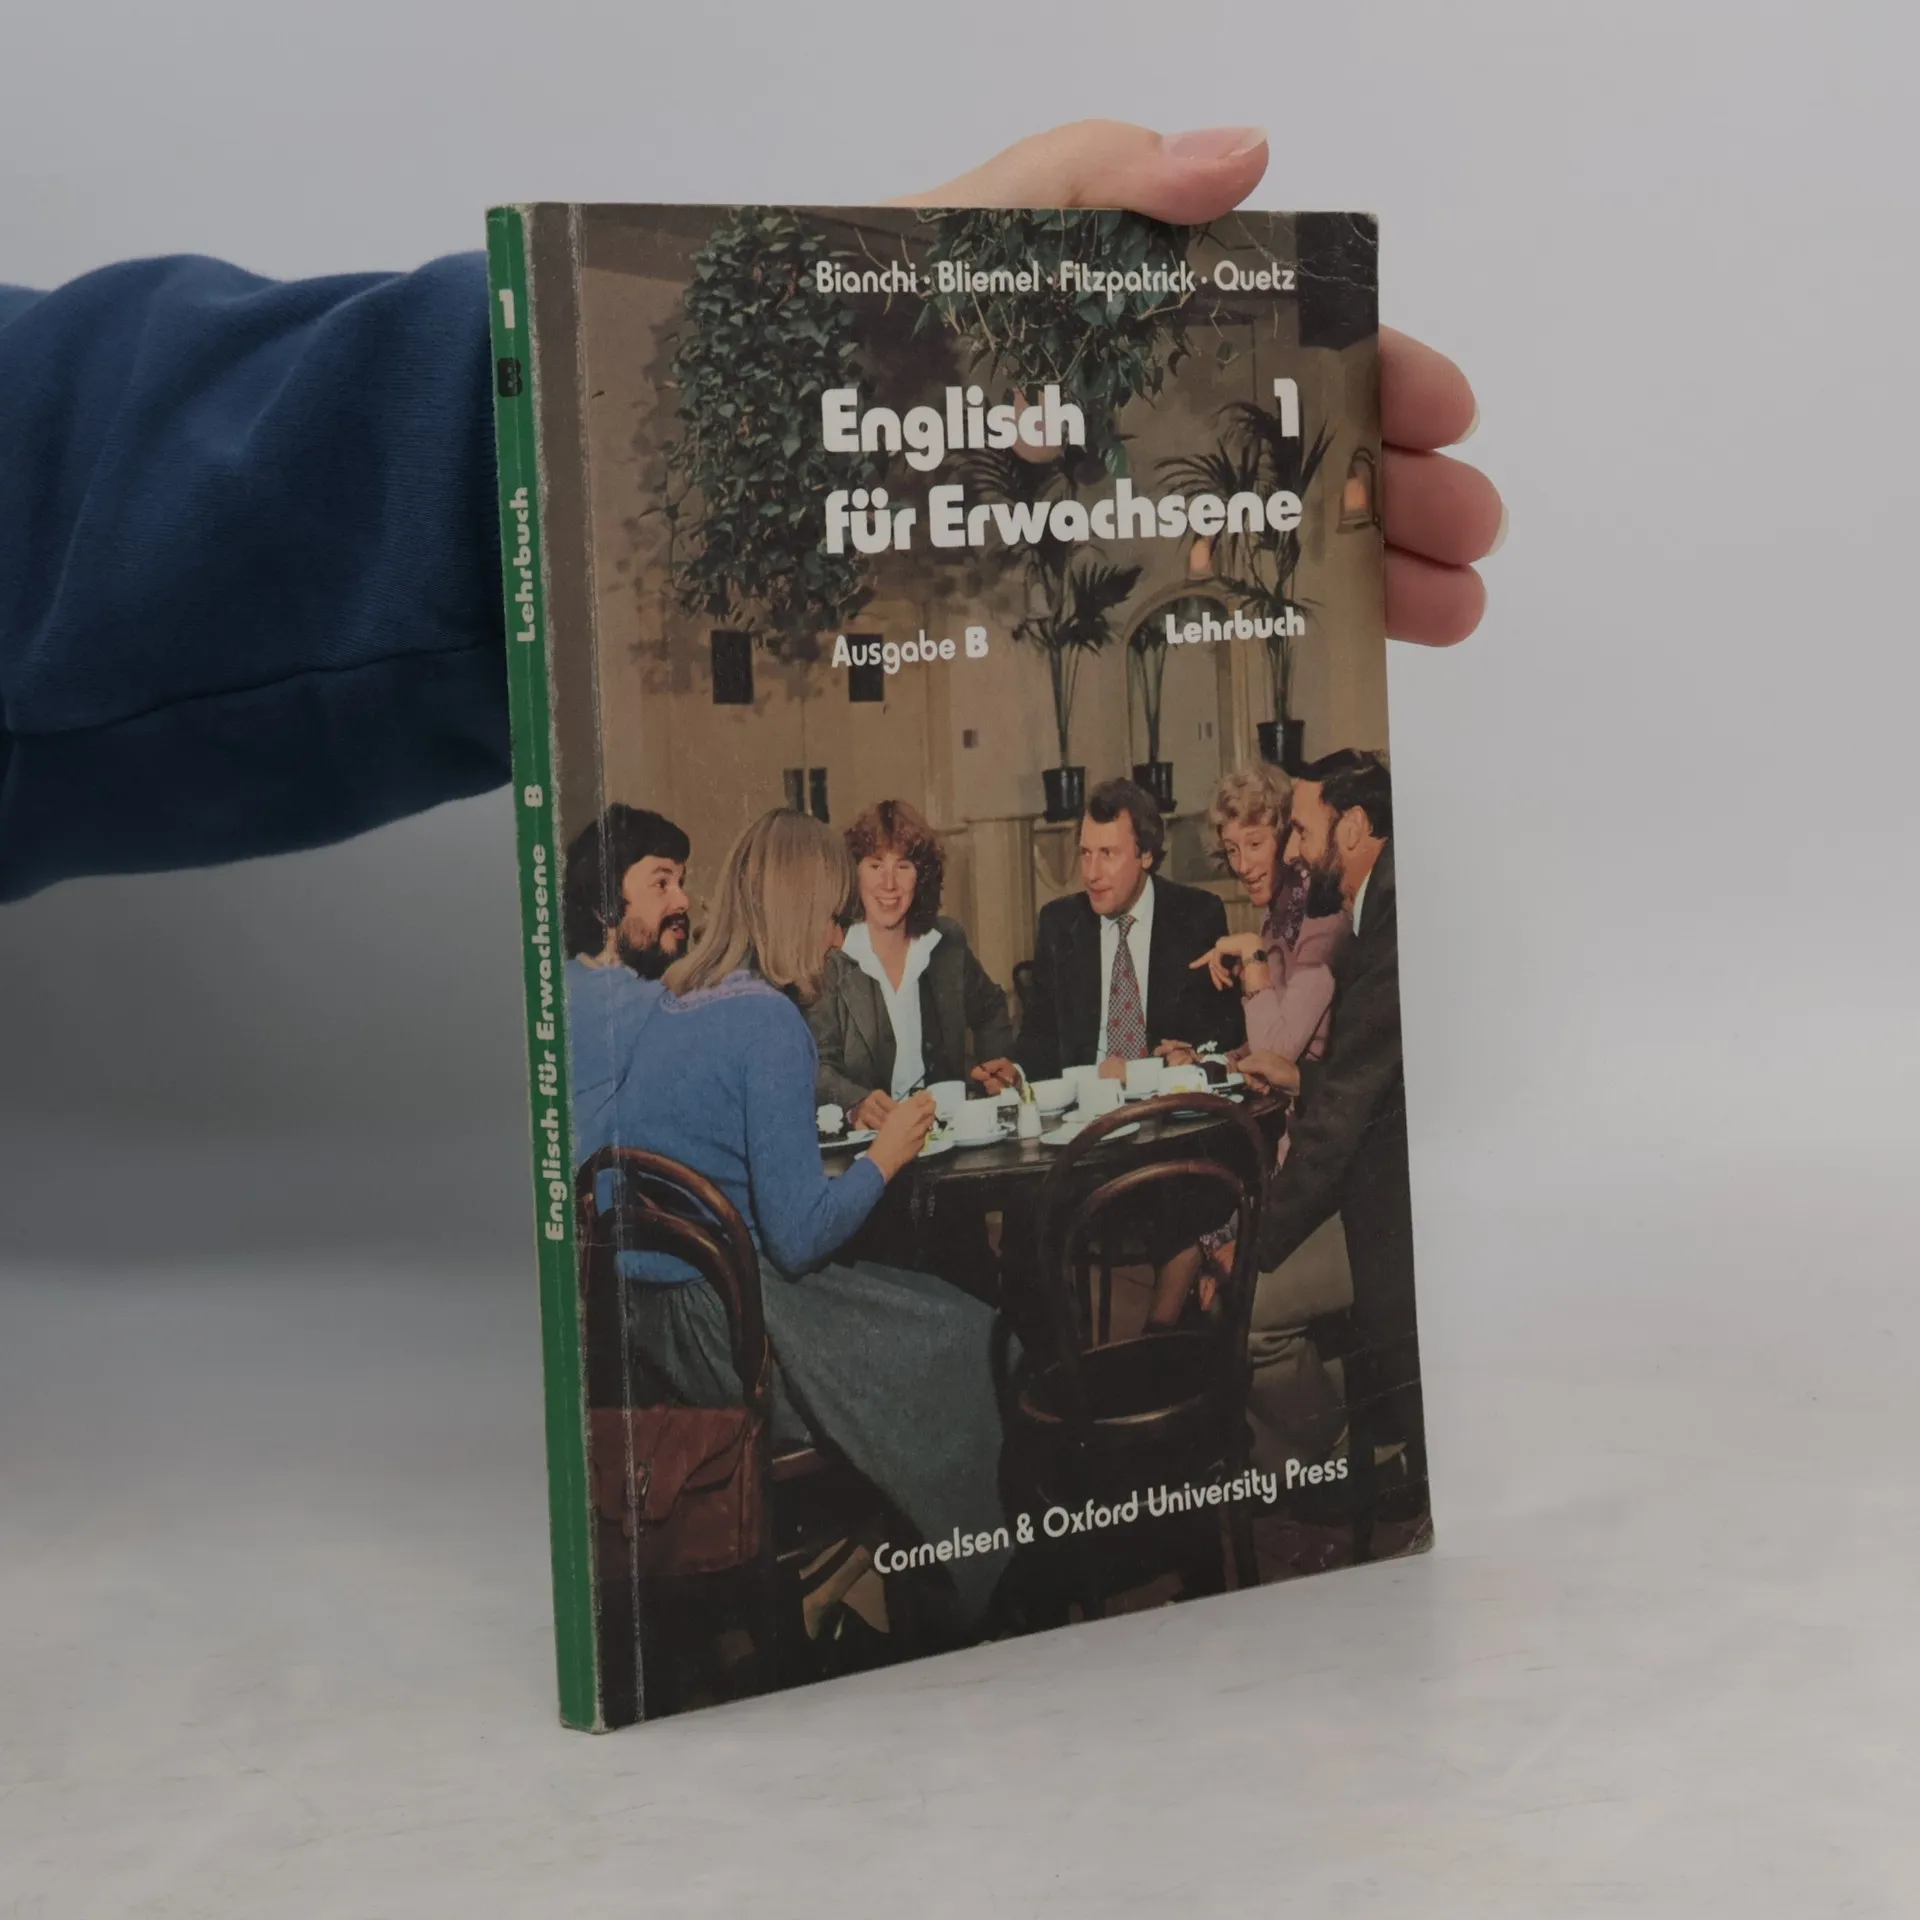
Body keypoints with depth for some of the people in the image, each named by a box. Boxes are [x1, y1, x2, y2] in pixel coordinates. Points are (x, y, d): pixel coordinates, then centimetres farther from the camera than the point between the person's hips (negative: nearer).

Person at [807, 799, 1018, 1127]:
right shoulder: (830, 958, -6)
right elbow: (817, 1067, -14)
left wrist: (998, 1066, 10)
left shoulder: (948, 942, 9)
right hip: (861, 1139, -2)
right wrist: (856, 1104, -34)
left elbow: (990, 1011, 28)